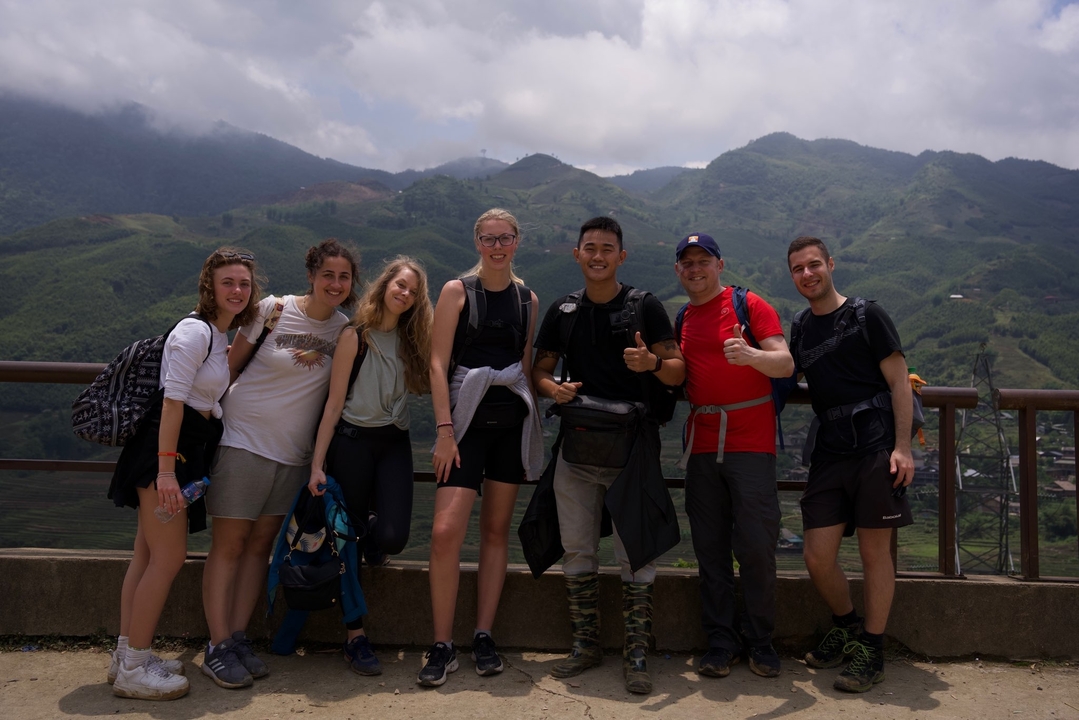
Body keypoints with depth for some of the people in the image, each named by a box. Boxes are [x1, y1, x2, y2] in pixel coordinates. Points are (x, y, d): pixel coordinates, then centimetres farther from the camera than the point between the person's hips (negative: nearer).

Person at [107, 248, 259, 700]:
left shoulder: (221, 335, 15)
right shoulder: (195, 330, -14)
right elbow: (172, 400, -20)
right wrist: (166, 469, -25)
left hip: (188, 448, 9)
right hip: (167, 446, -9)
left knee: (149, 555, 13)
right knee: (169, 556, -7)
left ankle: (126, 655, 23)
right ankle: (134, 669, 3)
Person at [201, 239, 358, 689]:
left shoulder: (345, 329, 3)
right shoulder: (273, 310, -8)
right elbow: (230, 366, -1)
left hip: (293, 452, 4)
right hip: (243, 439, -4)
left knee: (261, 544, 9)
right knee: (229, 543, 0)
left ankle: (238, 639, 18)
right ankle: (217, 648, 7)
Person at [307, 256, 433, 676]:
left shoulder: (412, 339, 10)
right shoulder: (355, 335, -3)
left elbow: (427, 385, 7)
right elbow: (335, 403, -5)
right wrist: (317, 464, -9)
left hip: (395, 443, 3)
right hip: (353, 440, -3)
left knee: (392, 538, -14)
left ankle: (366, 537, 23)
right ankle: (355, 635, 14)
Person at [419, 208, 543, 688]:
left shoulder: (527, 299, 11)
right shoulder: (457, 291, 1)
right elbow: (438, 363, -4)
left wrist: (533, 428, 11)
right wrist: (444, 430, -12)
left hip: (513, 423, 3)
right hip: (467, 419, -3)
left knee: (497, 530, 7)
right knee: (446, 531, -13)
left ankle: (483, 637, 16)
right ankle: (442, 647, 0)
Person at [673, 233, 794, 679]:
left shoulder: (749, 305, 0)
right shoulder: (683, 319, 17)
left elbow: (786, 364, -10)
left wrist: (749, 354, -30)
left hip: (751, 442, -5)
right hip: (702, 445, 5)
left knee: (756, 547, -2)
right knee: (710, 548, 6)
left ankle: (760, 642, 15)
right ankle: (721, 642, 17)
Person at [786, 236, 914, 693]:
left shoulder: (866, 317, 0)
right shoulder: (800, 329, 16)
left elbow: (899, 383, -2)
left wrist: (902, 447, -11)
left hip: (875, 447, -5)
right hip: (829, 453, 5)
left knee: (874, 552, 3)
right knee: (817, 557, 2)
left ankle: (871, 651, 19)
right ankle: (847, 626, 30)